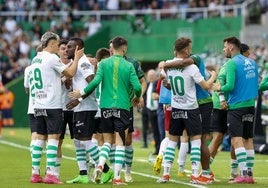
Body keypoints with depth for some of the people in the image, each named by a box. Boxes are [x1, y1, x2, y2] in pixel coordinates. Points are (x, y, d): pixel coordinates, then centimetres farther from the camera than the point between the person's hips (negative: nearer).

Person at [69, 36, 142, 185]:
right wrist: (137, 97, 15)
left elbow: (96, 81, -10)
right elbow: (137, 86, -7)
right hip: (123, 107, -2)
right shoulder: (128, 66, 0)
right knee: (120, 142, 2)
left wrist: (82, 93, 3)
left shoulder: (104, 63, 3)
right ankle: (117, 177, -3)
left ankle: (100, 165, -10)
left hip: (106, 106, 2)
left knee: (108, 140, 15)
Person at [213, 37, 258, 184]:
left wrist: (219, 88, 0)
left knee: (236, 140, -9)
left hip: (236, 107, -7)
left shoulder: (232, 63, -10)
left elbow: (230, 86, -18)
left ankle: (244, 174, -17)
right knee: (248, 140, 11)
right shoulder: (251, 62, 12)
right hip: (250, 105, 7)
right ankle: (250, 174, 11)